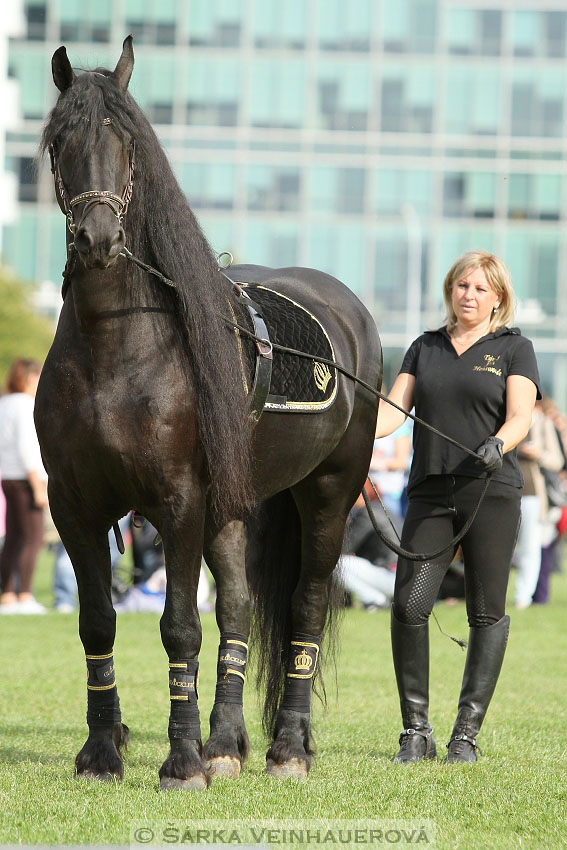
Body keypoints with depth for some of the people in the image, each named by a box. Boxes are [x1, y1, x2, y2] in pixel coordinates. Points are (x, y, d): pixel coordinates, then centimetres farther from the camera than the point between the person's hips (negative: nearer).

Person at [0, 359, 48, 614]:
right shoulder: (25, 406, -12)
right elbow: (25, 448, -18)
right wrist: (38, 487, -17)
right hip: (25, 478, -9)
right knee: (33, 538, -9)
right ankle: (24, 597, -14)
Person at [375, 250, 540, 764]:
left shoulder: (514, 349, 6)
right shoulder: (425, 348, 17)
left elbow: (520, 417, -6)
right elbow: (393, 411, 8)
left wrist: (497, 444, -28)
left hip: (492, 491, -2)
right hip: (430, 494, 3)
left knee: (487, 613, -1)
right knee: (409, 605, -10)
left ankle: (467, 734, 5)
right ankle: (416, 731, -1)